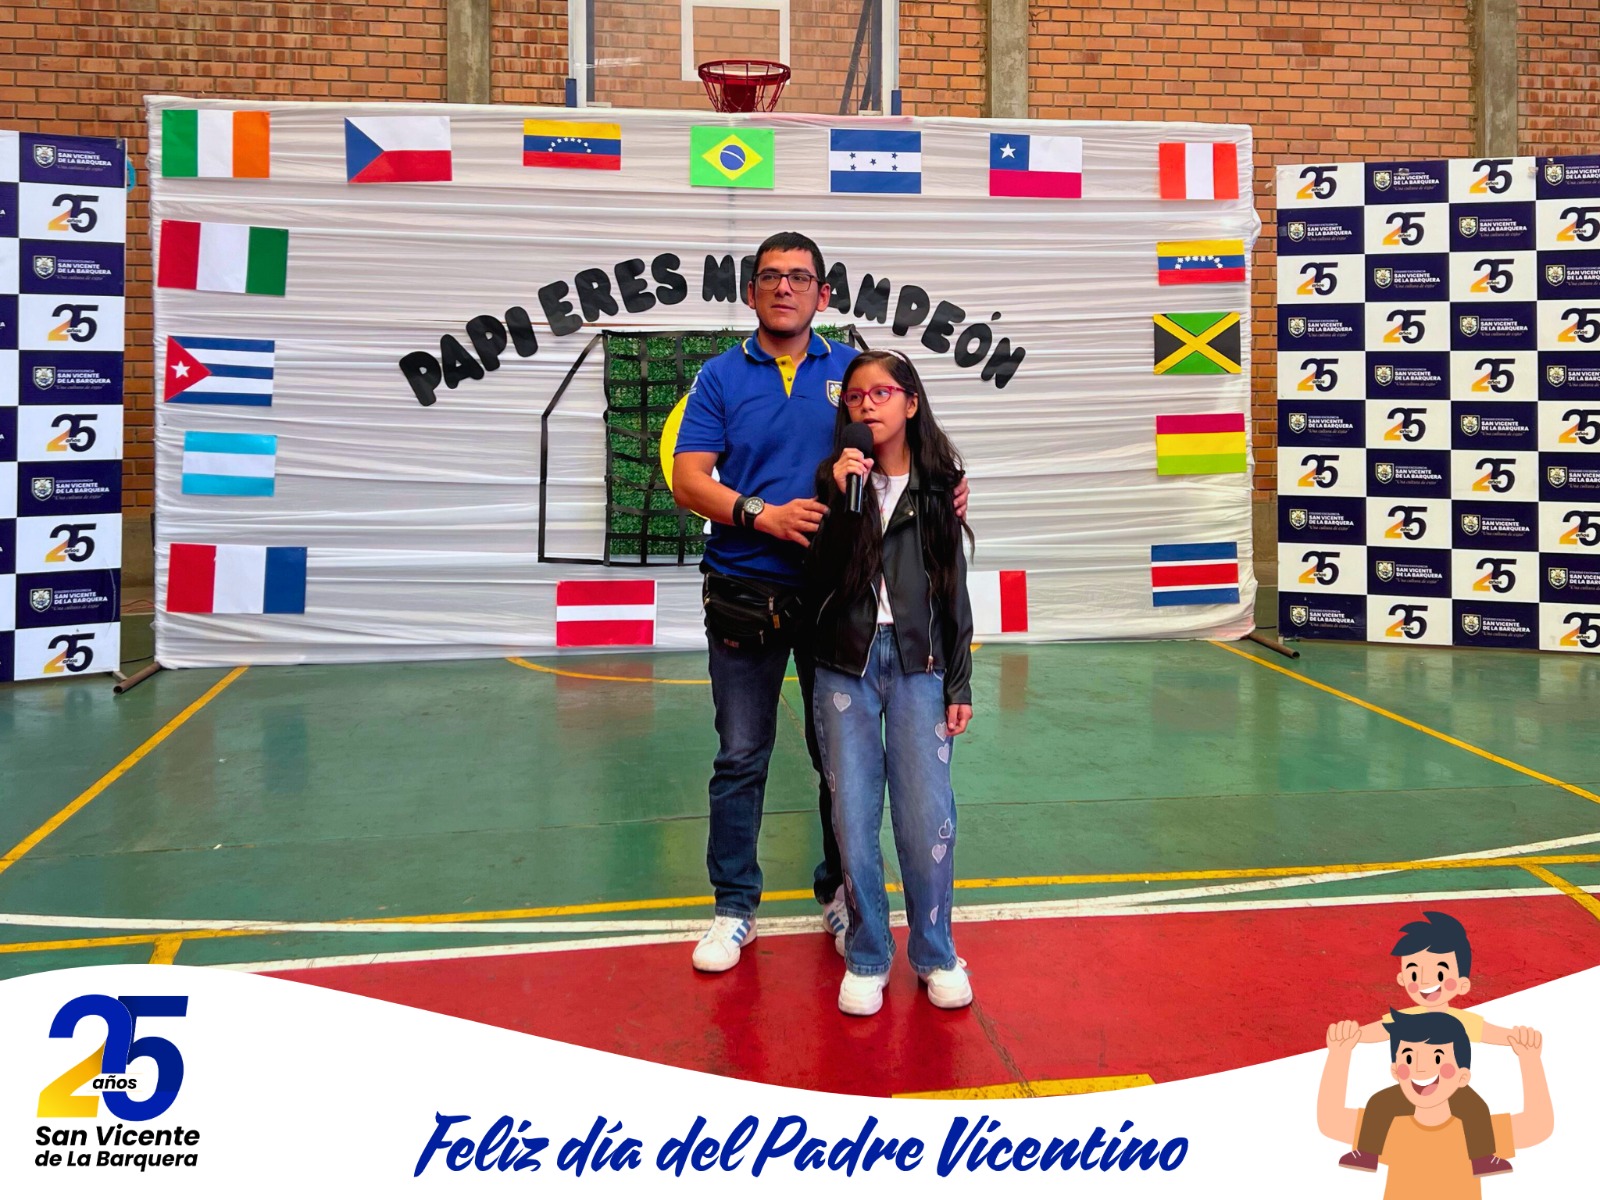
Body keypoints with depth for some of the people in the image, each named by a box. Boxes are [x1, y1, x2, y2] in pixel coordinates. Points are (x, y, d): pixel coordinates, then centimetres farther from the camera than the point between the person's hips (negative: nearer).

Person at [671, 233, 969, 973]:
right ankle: (734, 906, 19)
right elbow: (689, 480, -4)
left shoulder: (849, 370, 8)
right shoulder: (721, 377, 4)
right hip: (745, 592, -1)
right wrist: (761, 515, -19)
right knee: (741, 756, 6)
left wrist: (945, 486, -13)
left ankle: (841, 893, 26)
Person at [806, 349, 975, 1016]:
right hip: (845, 666, 0)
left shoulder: (937, 485, 5)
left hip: (918, 666, 0)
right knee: (854, 817, 3)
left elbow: (954, 593, 7)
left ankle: (935, 954, 18)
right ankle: (867, 956, 19)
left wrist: (959, 686, 4)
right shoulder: (835, 480, 4)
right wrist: (843, 500, -16)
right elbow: (818, 583, -6)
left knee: (928, 818, -2)